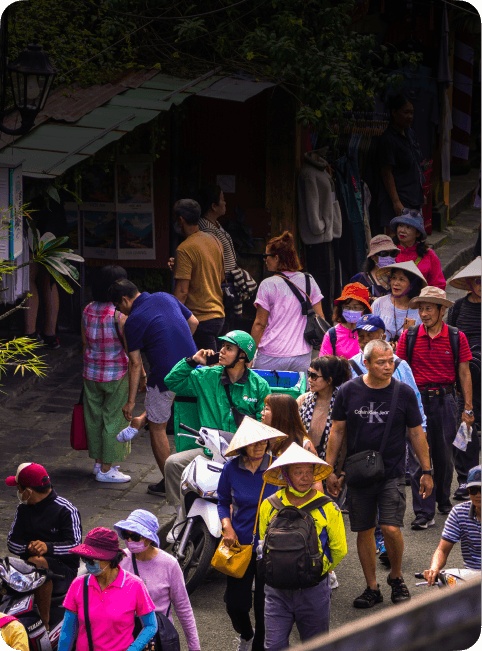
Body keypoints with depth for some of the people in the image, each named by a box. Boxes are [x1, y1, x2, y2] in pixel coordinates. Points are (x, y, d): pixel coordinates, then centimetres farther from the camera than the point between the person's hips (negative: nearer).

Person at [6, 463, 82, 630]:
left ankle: (44, 622, -30)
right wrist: (28, 547, -14)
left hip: (62, 570, -5)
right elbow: (11, 542, 9)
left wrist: (48, 547, -34)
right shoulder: (23, 510, 16)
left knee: (36, 562, -39)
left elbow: (75, 545, -15)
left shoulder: (66, 510, -4)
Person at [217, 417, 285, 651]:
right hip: (240, 543, 1)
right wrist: (227, 526, -7)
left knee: (265, 604, 7)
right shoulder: (232, 469, -5)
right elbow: (223, 501, 9)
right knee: (235, 602, 4)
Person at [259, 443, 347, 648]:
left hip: (314, 590, -1)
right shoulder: (269, 506, 0)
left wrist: (319, 570, 8)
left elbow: (339, 550, 5)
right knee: (274, 646, -3)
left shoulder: (328, 508, -3)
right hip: (277, 590, 1)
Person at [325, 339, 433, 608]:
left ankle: (396, 576, 14)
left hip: (392, 473, -1)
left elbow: (417, 433, 4)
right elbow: (338, 431, 7)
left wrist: (427, 471, 4)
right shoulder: (348, 391, -2)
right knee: (365, 531, 6)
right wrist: (330, 470, 6)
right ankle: (373, 587, 20)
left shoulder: (404, 392, -3)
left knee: (391, 528, -12)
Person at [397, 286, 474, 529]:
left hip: (444, 400, 1)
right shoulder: (408, 337, 1)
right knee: (418, 457, -5)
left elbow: (464, 374, 5)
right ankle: (424, 512, -2)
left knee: (444, 455, 11)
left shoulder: (457, 338, 1)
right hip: (416, 400, -1)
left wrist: (468, 408, 2)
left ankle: (443, 500, 33)